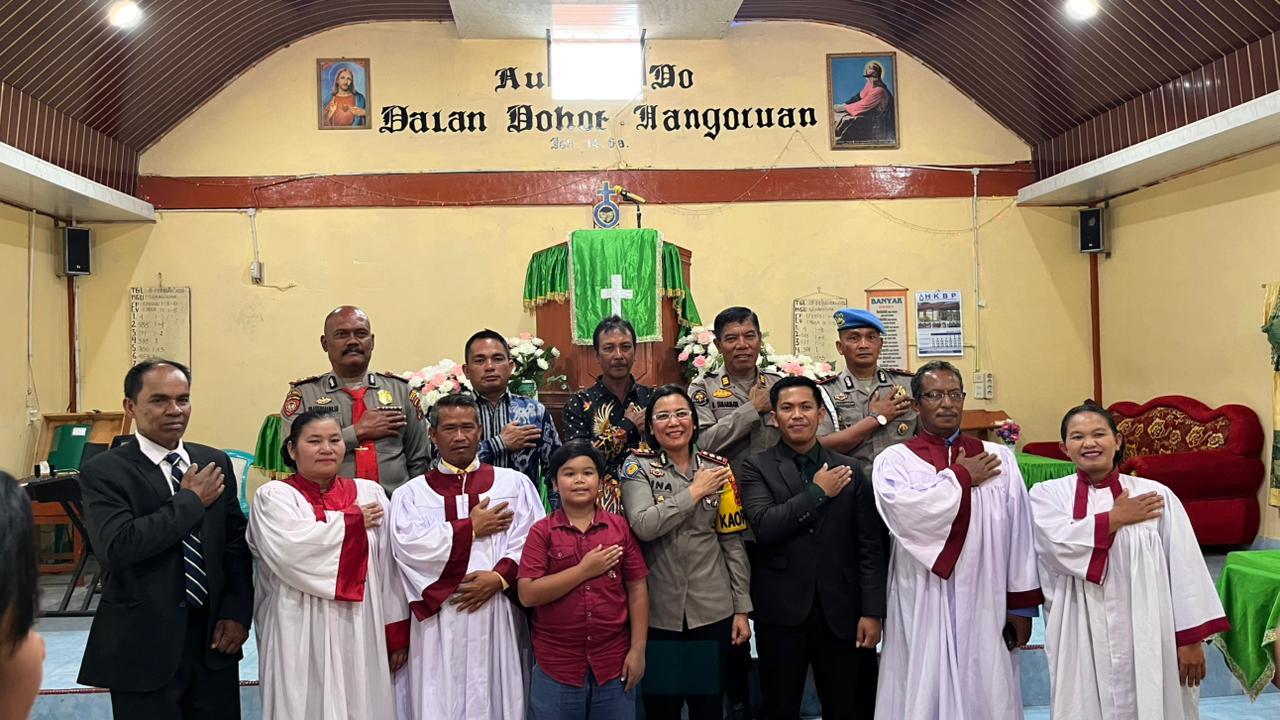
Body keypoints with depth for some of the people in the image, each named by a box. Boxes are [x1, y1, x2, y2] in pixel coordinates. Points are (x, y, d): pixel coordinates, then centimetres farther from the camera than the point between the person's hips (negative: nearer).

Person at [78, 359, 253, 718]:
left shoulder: (216, 462, 7)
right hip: (143, 645, -4)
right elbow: (116, 547, -23)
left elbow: (237, 542, 9)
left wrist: (237, 612, -1)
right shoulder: (103, 472, -7)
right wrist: (190, 500, -16)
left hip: (214, 637, 4)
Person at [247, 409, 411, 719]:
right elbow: (289, 549, -18)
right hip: (301, 639, -2)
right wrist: (352, 520, -6)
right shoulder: (273, 496, 1)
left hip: (361, 636, 3)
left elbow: (389, 569, 7)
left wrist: (397, 633, 4)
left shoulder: (371, 494, 8)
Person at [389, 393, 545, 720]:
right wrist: (471, 528, -5)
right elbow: (408, 546, -9)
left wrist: (499, 576, -14)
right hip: (438, 622, 0)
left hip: (498, 618, 0)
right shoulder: (410, 493, 7)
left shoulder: (514, 484, 9)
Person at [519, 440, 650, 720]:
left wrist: (638, 649, -3)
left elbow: (636, 590, 2)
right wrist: (584, 570, -15)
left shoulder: (620, 528, 1)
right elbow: (528, 595, -12)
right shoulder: (542, 532, -4)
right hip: (556, 665, -1)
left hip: (613, 663, 1)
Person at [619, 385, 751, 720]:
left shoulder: (717, 467, 2)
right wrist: (693, 492, -16)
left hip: (712, 609, 2)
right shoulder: (638, 466, -4)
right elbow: (642, 526, -20)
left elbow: (733, 542, 3)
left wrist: (742, 608, 2)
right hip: (658, 611, -1)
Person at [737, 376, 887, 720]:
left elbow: (869, 547, 4)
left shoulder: (849, 470, 6)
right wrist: (818, 492, -12)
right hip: (781, 613, -2)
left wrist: (872, 612, -1)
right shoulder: (757, 467, -1)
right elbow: (764, 525, -17)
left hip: (840, 613, 2)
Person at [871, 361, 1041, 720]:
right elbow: (905, 511, -21)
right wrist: (960, 477, -8)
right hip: (924, 608, -2)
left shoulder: (998, 459, 7)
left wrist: (1021, 604, 4)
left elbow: (1019, 534, 6)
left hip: (985, 606, 2)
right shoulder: (894, 460, -1)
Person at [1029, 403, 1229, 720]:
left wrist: (1191, 638, -2)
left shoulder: (1155, 494, 0)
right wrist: (1116, 518, -9)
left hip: (1146, 637, 0)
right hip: (1082, 639, 0)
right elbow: (1060, 544, -18)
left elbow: (1184, 569, 0)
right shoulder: (1047, 494, 1)